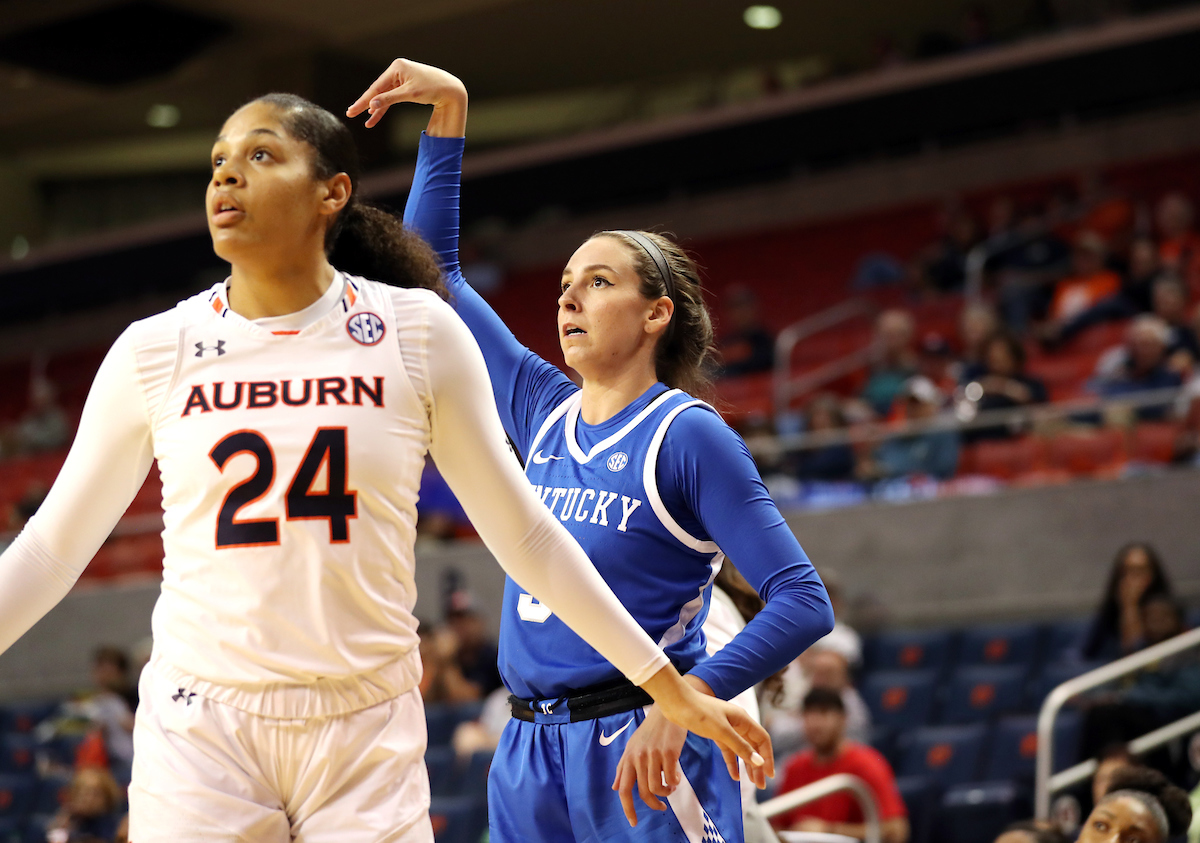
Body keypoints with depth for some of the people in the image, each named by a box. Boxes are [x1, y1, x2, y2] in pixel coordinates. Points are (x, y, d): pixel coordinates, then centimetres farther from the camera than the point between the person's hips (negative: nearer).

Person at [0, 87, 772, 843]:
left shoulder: (417, 331, 0)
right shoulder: (153, 352, 1)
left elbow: (523, 532, 6)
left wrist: (670, 688, 6)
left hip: (368, 736, 0)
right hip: (199, 730, 1)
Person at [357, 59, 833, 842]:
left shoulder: (688, 434, -7)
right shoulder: (543, 409, 11)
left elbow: (803, 601, -13)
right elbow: (434, 271, 19)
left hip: (641, 756, -6)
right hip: (528, 757, 6)